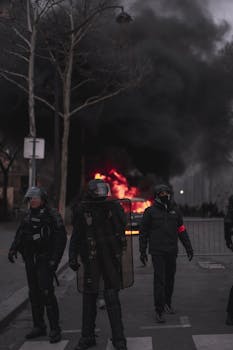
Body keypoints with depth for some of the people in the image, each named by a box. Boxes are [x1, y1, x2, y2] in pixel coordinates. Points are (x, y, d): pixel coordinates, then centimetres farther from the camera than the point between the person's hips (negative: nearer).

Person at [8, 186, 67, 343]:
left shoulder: (52, 215, -9)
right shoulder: (27, 215, 12)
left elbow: (61, 238, -12)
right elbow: (20, 235, 20)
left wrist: (54, 259, -18)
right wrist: (13, 249, 6)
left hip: (44, 261, -7)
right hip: (30, 260, 7)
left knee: (47, 293, -12)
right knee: (34, 294, 13)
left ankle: (55, 329, -6)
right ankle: (39, 326, 24)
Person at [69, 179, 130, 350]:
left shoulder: (114, 206, -3)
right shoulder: (82, 210, -1)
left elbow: (122, 225, -9)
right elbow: (76, 236, 4)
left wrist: (113, 211, -19)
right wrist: (73, 257, 1)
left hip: (112, 258, -1)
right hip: (91, 260, 1)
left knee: (112, 297, -1)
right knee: (89, 297, 9)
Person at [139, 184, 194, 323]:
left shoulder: (174, 211, 10)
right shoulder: (150, 211, -1)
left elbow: (182, 230, 14)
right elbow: (143, 232, 4)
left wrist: (188, 247, 10)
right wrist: (142, 252, 2)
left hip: (172, 251, 4)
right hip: (157, 251, -4)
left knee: (170, 279, 12)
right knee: (159, 280, -9)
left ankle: (167, 303, 30)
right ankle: (159, 310, -5)